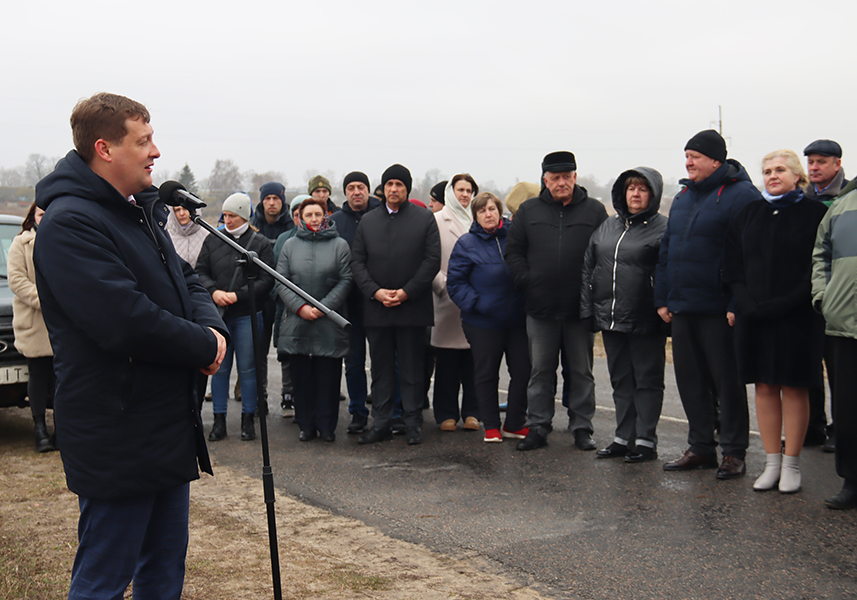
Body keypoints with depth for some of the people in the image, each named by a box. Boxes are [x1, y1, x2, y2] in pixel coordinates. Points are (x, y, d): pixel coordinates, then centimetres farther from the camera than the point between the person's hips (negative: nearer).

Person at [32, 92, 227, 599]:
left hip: (169, 425, 10)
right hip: (117, 438, -10)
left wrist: (213, 326, -4)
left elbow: (185, 281, 18)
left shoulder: (142, 211, 13)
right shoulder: (70, 223, -18)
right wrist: (204, 347, -14)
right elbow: (127, 322, -27)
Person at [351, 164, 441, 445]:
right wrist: (375, 291, -7)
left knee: (412, 368, 3)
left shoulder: (425, 218, 4)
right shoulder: (368, 220, 11)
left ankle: (413, 422, 12)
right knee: (381, 368, 8)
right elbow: (356, 261, 7)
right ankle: (381, 422, 15)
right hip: (376, 307, 3)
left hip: (412, 306, -2)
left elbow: (432, 260, -2)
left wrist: (407, 292, -11)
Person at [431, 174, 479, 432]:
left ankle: (471, 412, 11)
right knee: (447, 362, 1)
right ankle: (447, 413, 9)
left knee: (473, 359, 3)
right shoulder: (436, 221, 5)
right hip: (447, 301, -2)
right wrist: (444, 285, -10)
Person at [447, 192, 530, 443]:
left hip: (518, 319, 2)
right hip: (483, 322, -2)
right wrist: (475, 303, -14)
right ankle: (491, 426, 20)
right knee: (486, 374, 7)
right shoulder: (466, 244, 0)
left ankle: (515, 424, 19)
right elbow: (455, 282, -2)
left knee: (523, 372, 5)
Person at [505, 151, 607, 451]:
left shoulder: (594, 210, 3)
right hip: (541, 308, 1)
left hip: (581, 309, -1)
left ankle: (582, 428, 17)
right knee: (541, 371, 7)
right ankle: (538, 427, 15)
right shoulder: (529, 211, 7)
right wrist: (527, 281, -4)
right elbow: (513, 250, 9)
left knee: (582, 372, 8)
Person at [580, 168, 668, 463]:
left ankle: (646, 440, 10)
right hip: (610, 319, 6)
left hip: (645, 322, -6)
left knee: (648, 380, 3)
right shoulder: (607, 227, 14)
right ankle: (624, 437, 21)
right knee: (620, 380, 12)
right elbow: (589, 269, 16)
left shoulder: (663, 228, -4)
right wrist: (587, 309, 9)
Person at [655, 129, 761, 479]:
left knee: (727, 382, 2)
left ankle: (734, 452, 12)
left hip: (719, 311, -8)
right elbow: (666, 250, 19)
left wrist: (737, 305, -20)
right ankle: (700, 447, 23)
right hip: (682, 309, 8)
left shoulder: (741, 196, -9)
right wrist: (662, 299, 13)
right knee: (690, 380, 12)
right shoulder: (683, 198, 16)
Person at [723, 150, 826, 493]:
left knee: (794, 388, 2)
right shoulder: (749, 214, 12)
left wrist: (785, 303, -16)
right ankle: (772, 463, 15)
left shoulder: (814, 213, -1)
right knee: (764, 387, 6)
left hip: (797, 319, -4)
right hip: (753, 317, 4)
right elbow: (731, 263, 10)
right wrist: (746, 302, -5)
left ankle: (791, 465, 11)